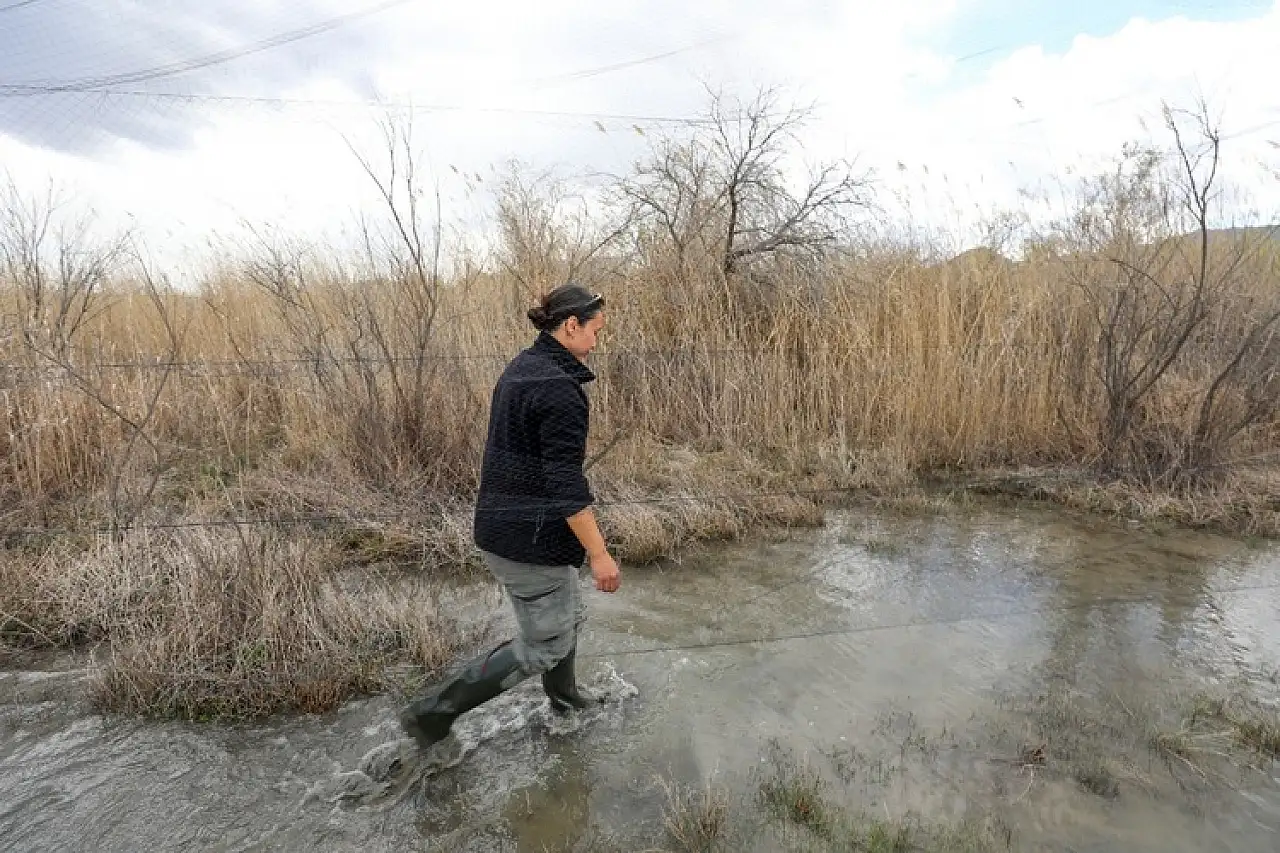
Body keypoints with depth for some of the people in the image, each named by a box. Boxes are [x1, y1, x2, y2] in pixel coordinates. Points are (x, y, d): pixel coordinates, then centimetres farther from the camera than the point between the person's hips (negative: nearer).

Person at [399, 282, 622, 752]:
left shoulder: (522, 367, 8)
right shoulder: (557, 386, -22)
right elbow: (566, 483, -25)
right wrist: (598, 553, -19)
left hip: (500, 524, 10)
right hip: (531, 536, -10)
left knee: (569, 618, 25)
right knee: (545, 643, 7)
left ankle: (564, 697, 47)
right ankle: (433, 712, 15)